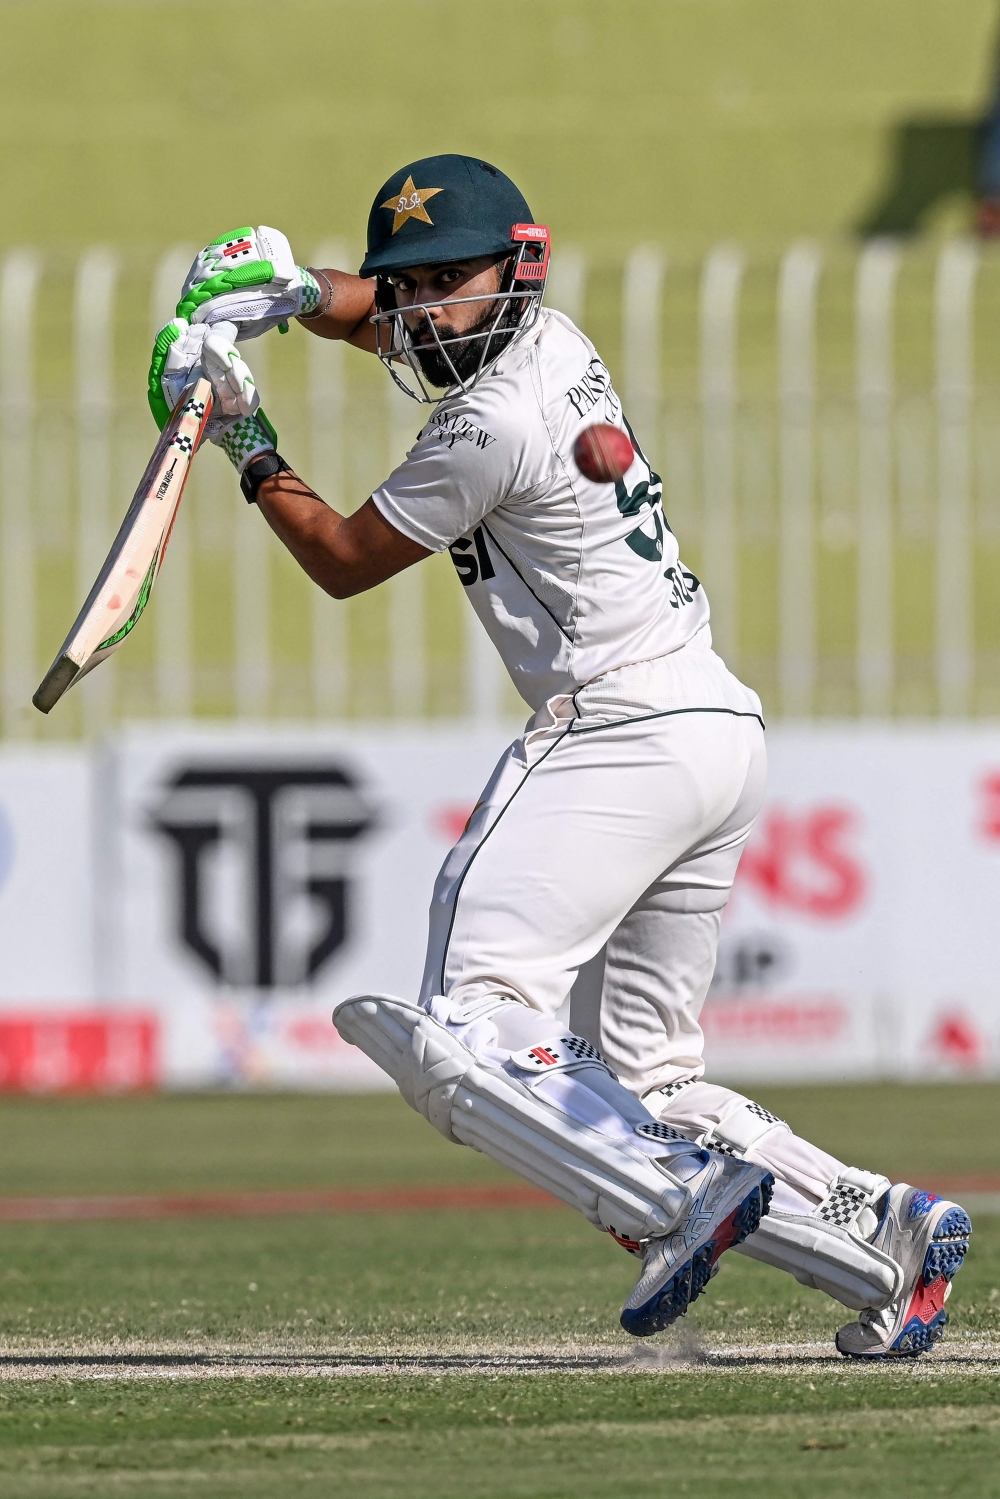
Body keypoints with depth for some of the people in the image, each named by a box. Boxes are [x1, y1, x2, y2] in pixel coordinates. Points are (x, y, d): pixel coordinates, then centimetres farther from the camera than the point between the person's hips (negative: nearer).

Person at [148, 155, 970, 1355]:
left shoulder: (495, 423, -13)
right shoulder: (553, 344, 14)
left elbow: (342, 561, -1)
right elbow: (378, 312, 32)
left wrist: (249, 450, 10)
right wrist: (289, 292, 12)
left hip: (622, 737, -10)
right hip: (719, 731, 10)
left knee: (464, 1029, -20)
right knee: (640, 1085, 14)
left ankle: (679, 1198, -36)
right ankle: (875, 1228, 1)